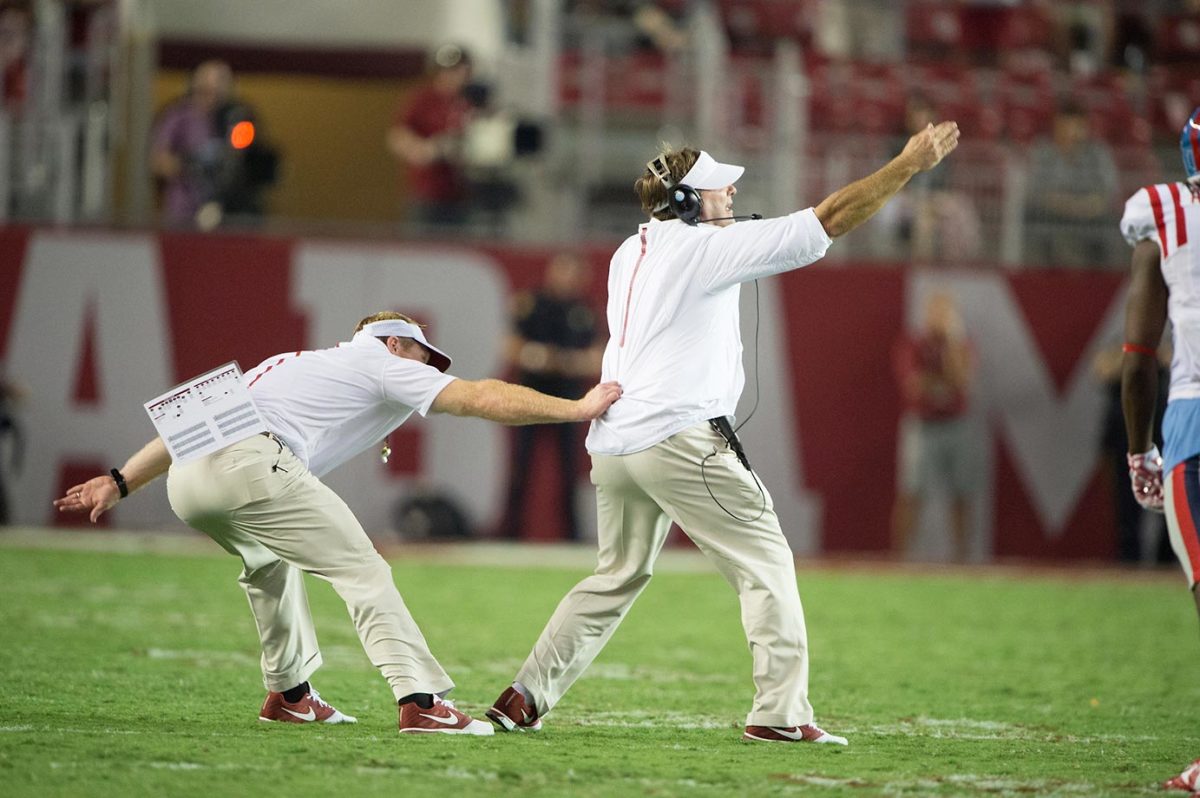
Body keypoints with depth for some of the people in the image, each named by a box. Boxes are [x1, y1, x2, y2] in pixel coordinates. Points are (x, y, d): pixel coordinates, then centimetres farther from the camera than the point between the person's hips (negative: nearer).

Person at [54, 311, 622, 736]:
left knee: (268, 558, 33)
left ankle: (289, 694, 35)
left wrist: (121, 482, 32)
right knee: (360, 568, -4)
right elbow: (479, 398, 10)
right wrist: (577, 409, 13)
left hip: (186, 480, 8)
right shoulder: (384, 364, 18)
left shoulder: (294, 365, 37)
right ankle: (420, 700, -15)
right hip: (247, 463, -8)